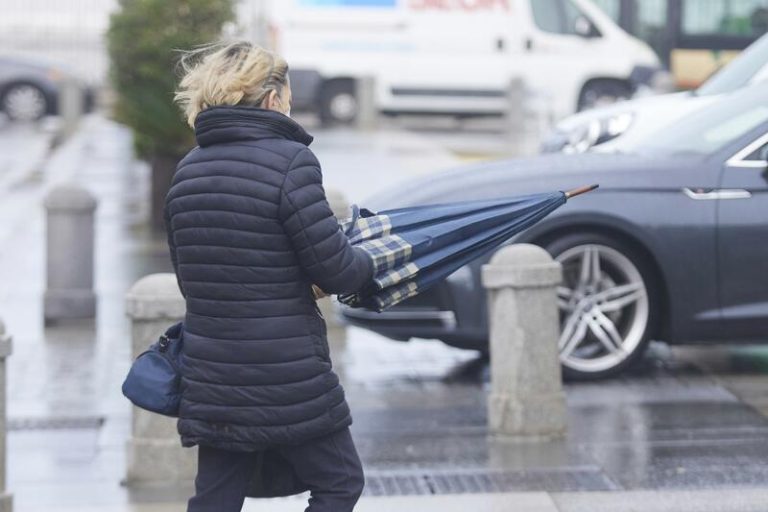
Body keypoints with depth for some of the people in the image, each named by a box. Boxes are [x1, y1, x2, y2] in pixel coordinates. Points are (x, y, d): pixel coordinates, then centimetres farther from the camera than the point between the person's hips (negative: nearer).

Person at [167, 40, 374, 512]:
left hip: (211, 380, 6)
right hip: (288, 381, -6)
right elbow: (335, 269, -14)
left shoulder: (187, 172, 8)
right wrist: (368, 264, 9)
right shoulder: (290, 160, -13)